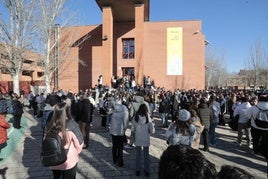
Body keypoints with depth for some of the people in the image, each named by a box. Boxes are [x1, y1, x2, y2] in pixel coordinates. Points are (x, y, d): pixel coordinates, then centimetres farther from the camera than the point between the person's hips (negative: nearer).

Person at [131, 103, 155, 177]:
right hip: (146, 140, 0)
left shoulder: (136, 118, -13)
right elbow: (152, 131, -11)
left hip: (138, 140, 0)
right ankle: (147, 171, 28)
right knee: (146, 155, 16)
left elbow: (132, 130, -7)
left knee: (138, 155, 16)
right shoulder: (148, 119, -15)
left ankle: (138, 171, 28)